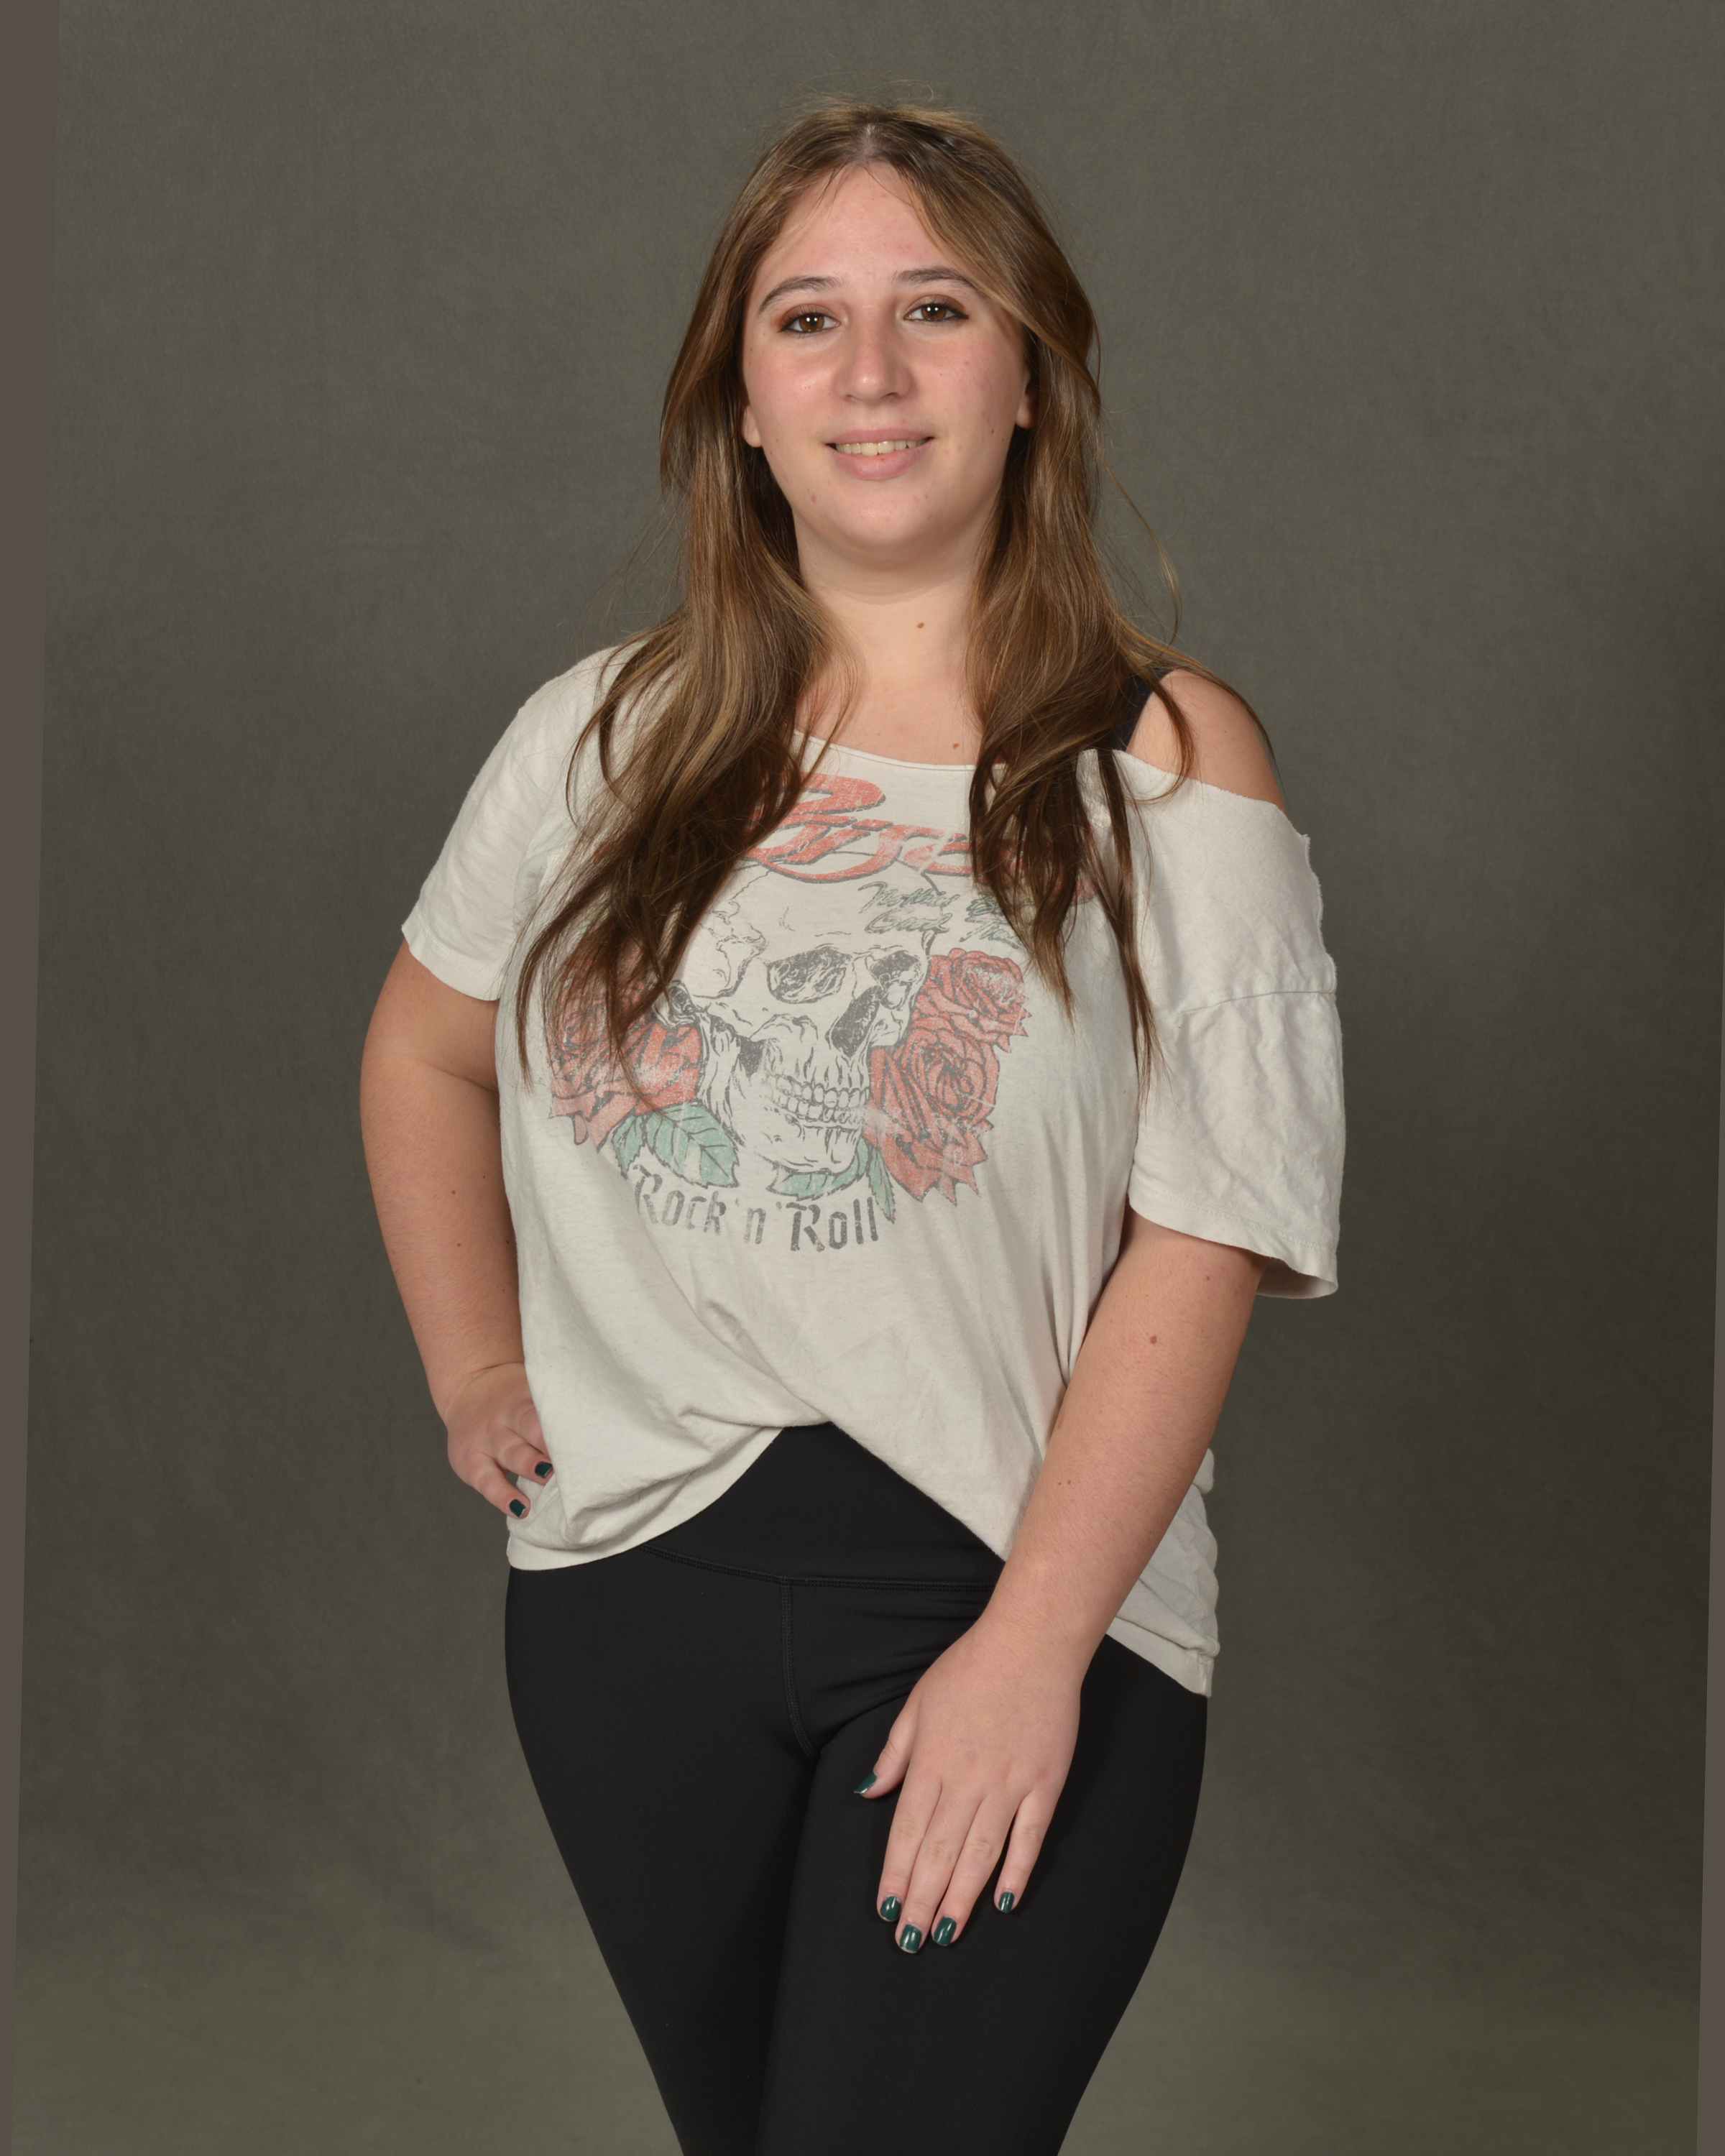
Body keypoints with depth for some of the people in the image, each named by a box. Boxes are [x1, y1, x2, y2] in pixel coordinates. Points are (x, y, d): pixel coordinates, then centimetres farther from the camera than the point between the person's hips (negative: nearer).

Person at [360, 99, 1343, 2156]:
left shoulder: (1165, 760, -5)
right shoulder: (608, 737, 5)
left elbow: (1200, 1241, -11)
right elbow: (426, 1053, 21)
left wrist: (1033, 1643, -16)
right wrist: (474, 1374, 10)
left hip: (1019, 1600, -3)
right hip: (631, 1598, 4)